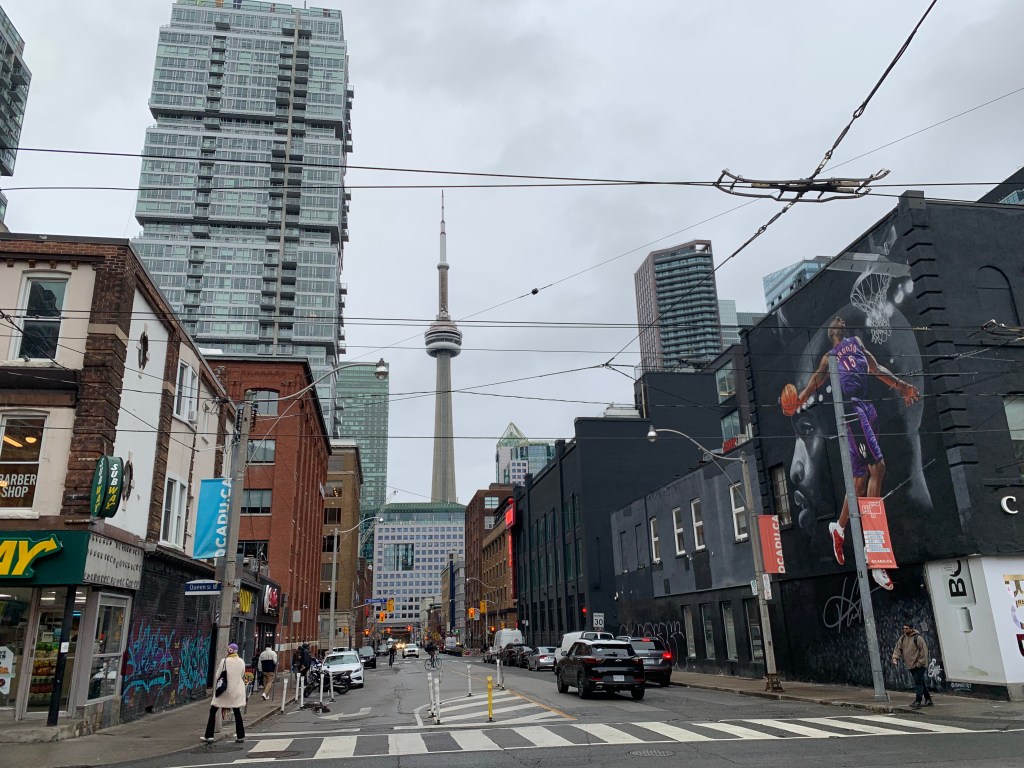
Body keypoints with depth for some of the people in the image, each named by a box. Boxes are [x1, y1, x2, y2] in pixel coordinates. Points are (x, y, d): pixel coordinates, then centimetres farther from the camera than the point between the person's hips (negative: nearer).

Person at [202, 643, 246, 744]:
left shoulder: (224, 661, -10)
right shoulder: (241, 662, -1)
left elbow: (218, 676, -6)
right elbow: (243, 677, 6)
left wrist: (215, 689, 8)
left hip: (224, 690, -3)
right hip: (237, 691, 3)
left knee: (213, 711, 9)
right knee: (237, 712, 12)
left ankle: (209, 736, 8)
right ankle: (240, 736, 14)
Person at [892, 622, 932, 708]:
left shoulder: (918, 638, -14)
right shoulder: (903, 638, 7)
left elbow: (924, 651, -14)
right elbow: (898, 648, 8)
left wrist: (920, 663, -16)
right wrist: (895, 659, -5)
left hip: (919, 665, -7)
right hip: (910, 665, 7)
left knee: (918, 683, -9)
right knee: (920, 683, 16)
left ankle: (918, 701, -7)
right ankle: (928, 700, 27)